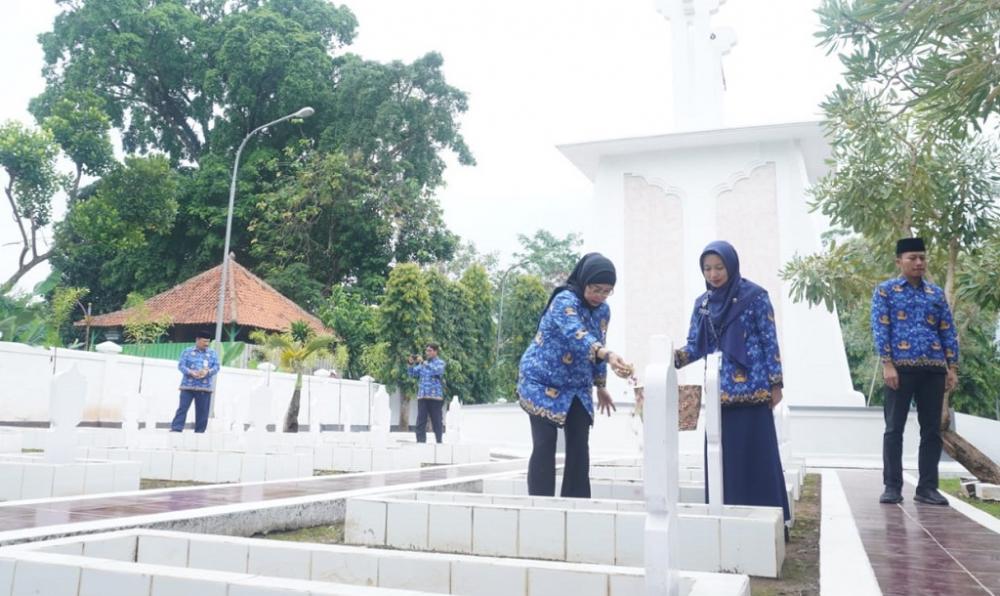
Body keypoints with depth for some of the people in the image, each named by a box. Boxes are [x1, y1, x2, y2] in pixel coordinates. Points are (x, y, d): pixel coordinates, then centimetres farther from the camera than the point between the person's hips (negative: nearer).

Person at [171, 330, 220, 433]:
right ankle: (176, 429, -9)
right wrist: (190, 372, -20)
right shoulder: (187, 352, 9)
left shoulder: (212, 353, 13)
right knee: (182, 408, -8)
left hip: (205, 387, 1)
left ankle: (199, 432, 7)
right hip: (188, 386, -1)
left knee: (202, 411, 1)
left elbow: (216, 366, 4)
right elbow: (181, 365, -1)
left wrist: (207, 372, -17)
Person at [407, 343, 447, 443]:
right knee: (420, 421, -1)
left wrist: (423, 363, -23)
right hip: (422, 396, 4)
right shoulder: (422, 363, 17)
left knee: (436, 422, 1)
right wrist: (411, 364, -4)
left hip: (435, 397, -4)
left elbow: (437, 371, -20)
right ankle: (420, 442, 0)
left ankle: (439, 442, 9)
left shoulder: (440, 362, 2)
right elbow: (412, 373, 15)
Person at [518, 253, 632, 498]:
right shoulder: (565, 302, -23)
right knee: (545, 445, -11)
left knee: (579, 446, 2)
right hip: (543, 382, -7)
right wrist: (608, 355, -57)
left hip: (577, 386, 7)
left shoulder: (603, 310, 2)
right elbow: (578, 336, -41)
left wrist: (601, 386, 16)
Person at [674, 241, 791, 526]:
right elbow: (696, 346, 9)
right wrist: (677, 356, -12)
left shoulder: (755, 296, -5)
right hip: (719, 392, 5)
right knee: (722, 457, 6)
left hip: (752, 389, -5)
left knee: (758, 455, 0)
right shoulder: (702, 303, 9)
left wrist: (776, 384, -7)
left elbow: (770, 341, -4)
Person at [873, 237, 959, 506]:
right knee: (894, 428, 0)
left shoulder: (936, 293, 15)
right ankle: (892, 486, 6)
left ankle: (927, 487, 14)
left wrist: (952, 367, 4)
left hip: (934, 369, 4)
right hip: (901, 367, -4)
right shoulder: (885, 291, 4)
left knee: (932, 430, 6)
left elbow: (948, 332, 13)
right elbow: (880, 329, -4)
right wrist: (887, 364, -13)